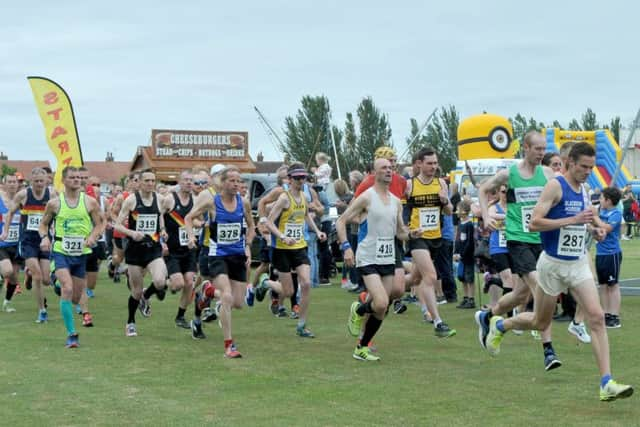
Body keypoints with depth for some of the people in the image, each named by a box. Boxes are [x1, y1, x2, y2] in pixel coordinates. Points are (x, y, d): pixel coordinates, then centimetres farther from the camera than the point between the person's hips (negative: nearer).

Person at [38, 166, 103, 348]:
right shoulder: (54, 203, 0)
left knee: (76, 297, 9)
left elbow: (99, 224, 8)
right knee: (67, 289, -19)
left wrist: (93, 237, -12)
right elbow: (43, 224, 11)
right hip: (61, 251, -2)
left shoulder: (90, 202, 1)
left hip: (82, 253, 2)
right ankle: (71, 334, -14)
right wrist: (44, 237, -9)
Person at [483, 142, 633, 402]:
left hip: (579, 263, 5)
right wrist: (573, 220, -27)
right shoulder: (555, 186, -14)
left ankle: (606, 383, -13)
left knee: (596, 317, -11)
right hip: (554, 264, -5)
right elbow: (534, 223, -22)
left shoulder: (583, 189, 9)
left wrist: (596, 228, 7)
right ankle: (499, 325, 41)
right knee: (540, 323, 11)